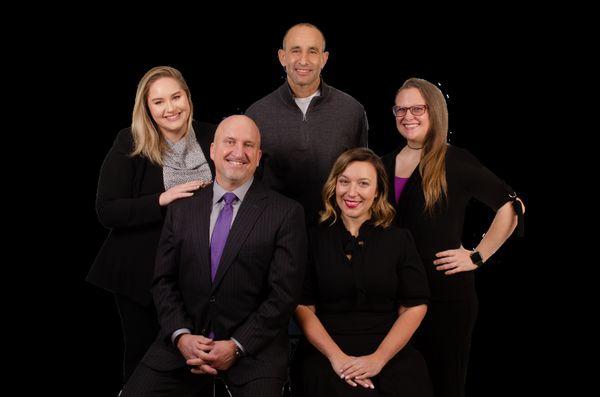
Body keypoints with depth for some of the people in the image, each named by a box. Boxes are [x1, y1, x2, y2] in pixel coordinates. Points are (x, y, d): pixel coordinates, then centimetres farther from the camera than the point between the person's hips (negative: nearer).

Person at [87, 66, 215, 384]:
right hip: (143, 272, -2)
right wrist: (161, 200, -24)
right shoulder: (129, 145, -9)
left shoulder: (210, 138, 0)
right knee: (143, 357, 10)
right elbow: (107, 212, -14)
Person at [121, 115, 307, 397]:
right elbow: (164, 281, 8)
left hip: (253, 345, -2)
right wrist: (182, 336, -8)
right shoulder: (181, 209, 10)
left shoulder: (286, 213, -2)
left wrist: (236, 346, -12)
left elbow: (285, 292, -6)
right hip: (184, 341, 3)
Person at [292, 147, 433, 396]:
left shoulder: (399, 239, 7)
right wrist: (337, 357, -12)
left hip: (390, 355, 1)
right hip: (326, 357, -1)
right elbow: (303, 306, 2)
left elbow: (415, 306, 3)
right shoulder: (314, 239, 6)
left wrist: (379, 359, -9)